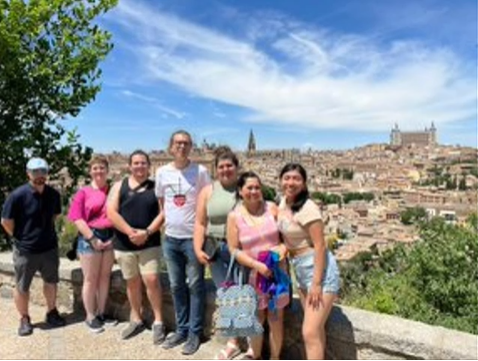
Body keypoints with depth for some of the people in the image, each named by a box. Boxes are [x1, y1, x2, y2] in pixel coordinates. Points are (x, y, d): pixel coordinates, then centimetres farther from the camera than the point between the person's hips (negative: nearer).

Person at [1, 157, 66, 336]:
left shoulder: (53, 194, -4)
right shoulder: (18, 195, -17)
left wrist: (45, 232, 11)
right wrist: (19, 238, -3)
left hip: (50, 247, 4)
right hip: (25, 250, -3)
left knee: (51, 282, 17)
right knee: (21, 287, 11)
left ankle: (51, 313, 36)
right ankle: (24, 319, 31)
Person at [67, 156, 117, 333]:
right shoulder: (83, 192, -3)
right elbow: (77, 219, -9)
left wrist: (115, 236, -2)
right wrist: (93, 239, -14)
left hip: (110, 237, 3)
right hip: (89, 238, -3)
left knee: (105, 276, 13)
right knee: (90, 279, 6)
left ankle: (101, 312, 28)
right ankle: (90, 317, 20)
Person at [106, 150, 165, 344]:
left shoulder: (155, 187, 4)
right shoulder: (119, 186, 4)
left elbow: (163, 213, -5)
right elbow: (111, 213, -6)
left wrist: (147, 232, -16)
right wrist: (130, 232, -15)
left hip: (150, 244, -1)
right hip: (124, 244, 2)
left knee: (151, 280, -8)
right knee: (132, 283, 13)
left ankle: (158, 322, 7)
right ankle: (136, 320, 29)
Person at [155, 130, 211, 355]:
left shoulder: (200, 171, -7)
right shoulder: (162, 172, 3)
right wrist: (167, 221, 8)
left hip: (193, 237, -4)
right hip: (170, 239, 4)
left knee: (195, 286, 5)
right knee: (176, 286, 14)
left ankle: (194, 332, 18)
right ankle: (181, 329, 29)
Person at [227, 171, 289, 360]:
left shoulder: (272, 208, -5)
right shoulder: (234, 216, -8)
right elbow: (234, 250, -8)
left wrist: (284, 247, -18)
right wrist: (257, 265, -18)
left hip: (277, 271, 1)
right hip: (252, 273, -1)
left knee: (276, 318, 9)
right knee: (257, 318, 13)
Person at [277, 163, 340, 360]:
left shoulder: (308, 208, -20)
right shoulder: (284, 203, 4)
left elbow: (320, 246, -21)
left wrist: (317, 283, -21)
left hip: (318, 268, -9)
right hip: (299, 269, 9)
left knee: (310, 332, -7)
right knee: (315, 328, 21)